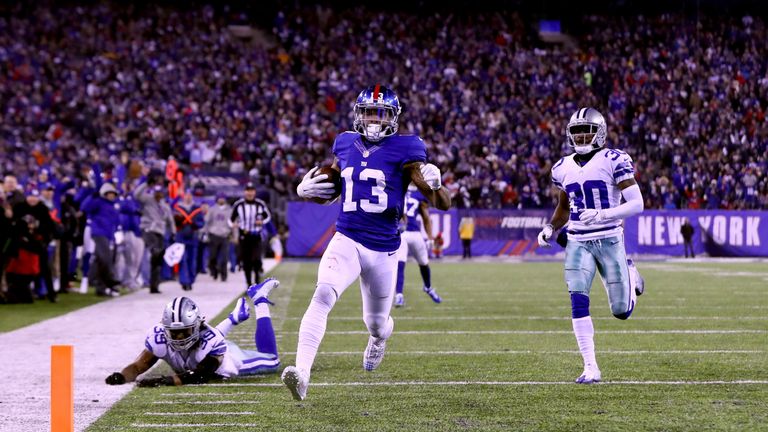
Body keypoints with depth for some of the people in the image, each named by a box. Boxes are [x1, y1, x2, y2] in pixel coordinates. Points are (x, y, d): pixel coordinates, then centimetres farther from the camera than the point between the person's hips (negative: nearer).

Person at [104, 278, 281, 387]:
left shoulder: (211, 341, -49)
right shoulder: (159, 337, -40)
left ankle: (260, 301, 33)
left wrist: (165, 380, -69)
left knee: (271, 361, 21)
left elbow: (199, 376, -55)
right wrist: (122, 376, -63)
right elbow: (138, 367, -40)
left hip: (230, 359, -3)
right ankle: (235, 317, 54)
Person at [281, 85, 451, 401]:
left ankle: (380, 336, 58)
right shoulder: (346, 146, 6)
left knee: (376, 321, 17)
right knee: (323, 295, -28)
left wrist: (434, 183, -30)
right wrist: (306, 190, 1)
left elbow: (443, 204, -8)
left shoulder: (403, 152, -6)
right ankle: (302, 372, -36)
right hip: (347, 241, 1)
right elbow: (330, 191, 23)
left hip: (383, 249, -1)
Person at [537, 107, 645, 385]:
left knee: (622, 311, 4)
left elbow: (637, 204, -13)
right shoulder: (564, 169, 8)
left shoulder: (614, 161, -9)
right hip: (578, 243, 3)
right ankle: (590, 367, -9)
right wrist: (550, 227, 4)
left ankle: (630, 274, 38)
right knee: (579, 304, -15)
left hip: (609, 240, -3)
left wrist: (602, 214, -25)